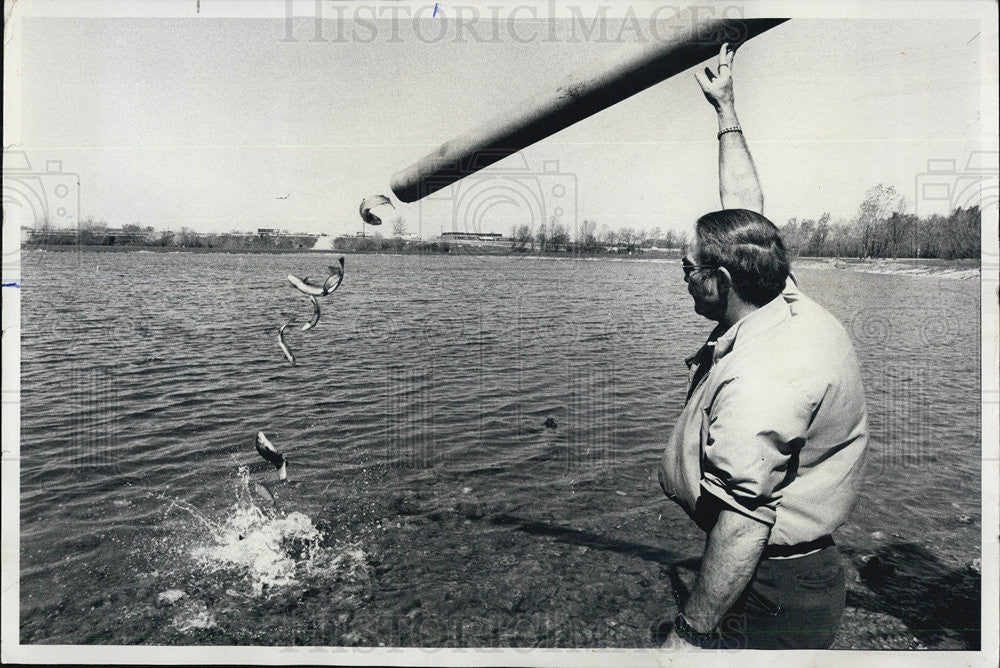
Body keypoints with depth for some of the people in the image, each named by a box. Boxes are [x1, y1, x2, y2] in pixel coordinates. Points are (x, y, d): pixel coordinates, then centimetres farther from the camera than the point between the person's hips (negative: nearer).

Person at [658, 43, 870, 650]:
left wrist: (689, 633, -24)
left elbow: (743, 528, -32)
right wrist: (726, 108, 20)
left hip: (770, 590, -9)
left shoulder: (756, 380, -31)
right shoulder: (787, 297, -3)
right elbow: (746, 204, 9)